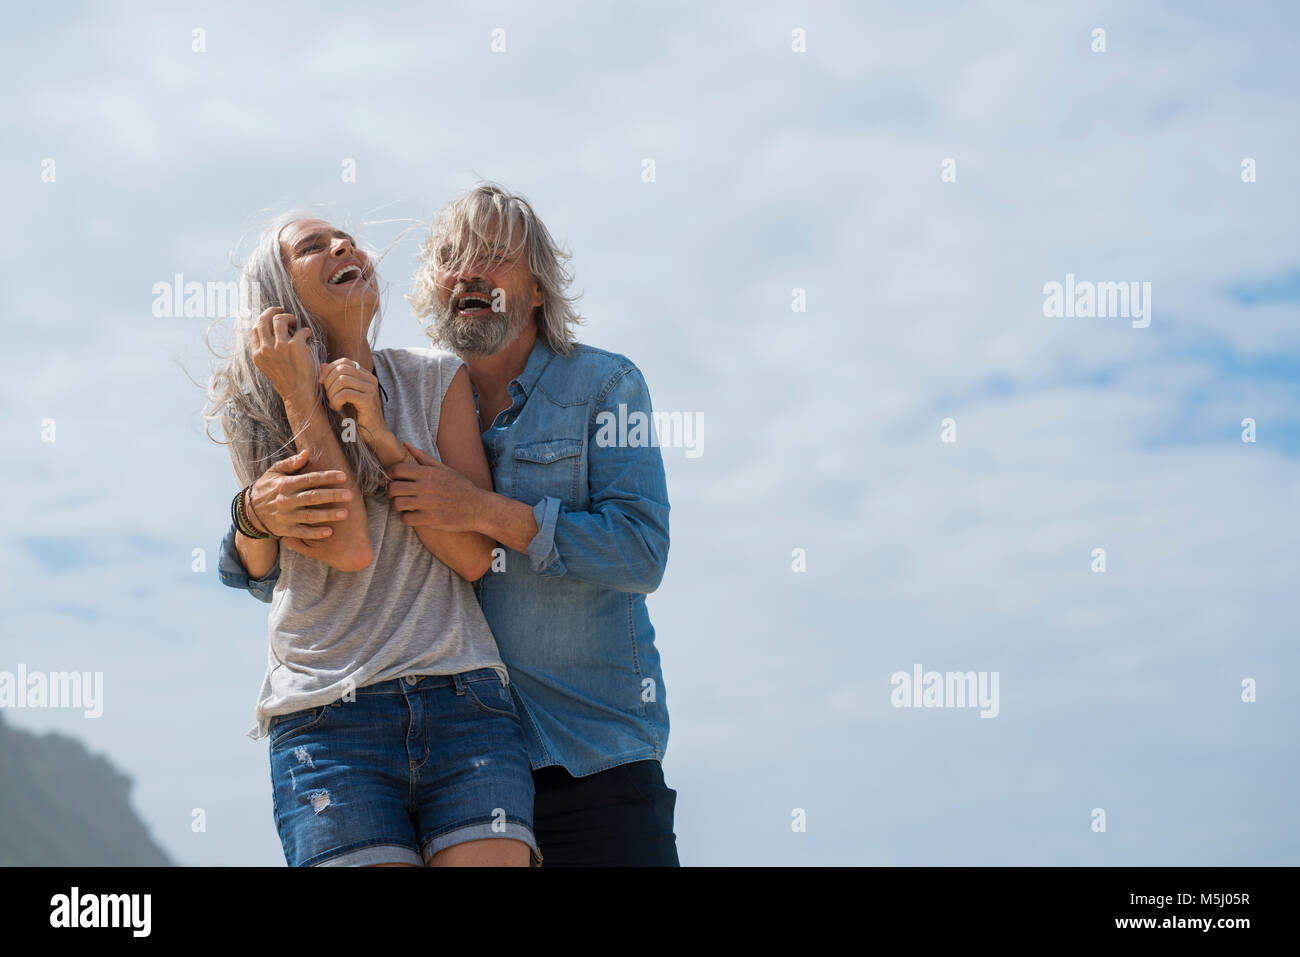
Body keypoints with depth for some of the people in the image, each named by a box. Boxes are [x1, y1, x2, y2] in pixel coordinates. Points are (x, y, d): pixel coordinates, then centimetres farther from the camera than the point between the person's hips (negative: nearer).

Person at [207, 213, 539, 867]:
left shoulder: (436, 380, 12)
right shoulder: (251, 409, 8)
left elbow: (474, 555, 2)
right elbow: (348, 547, -7)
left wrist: (378, 433, -4)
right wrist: (300, 396, -4)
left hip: (462, 699, 1)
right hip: (327, 723, -1)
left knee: (493, 856, -16)